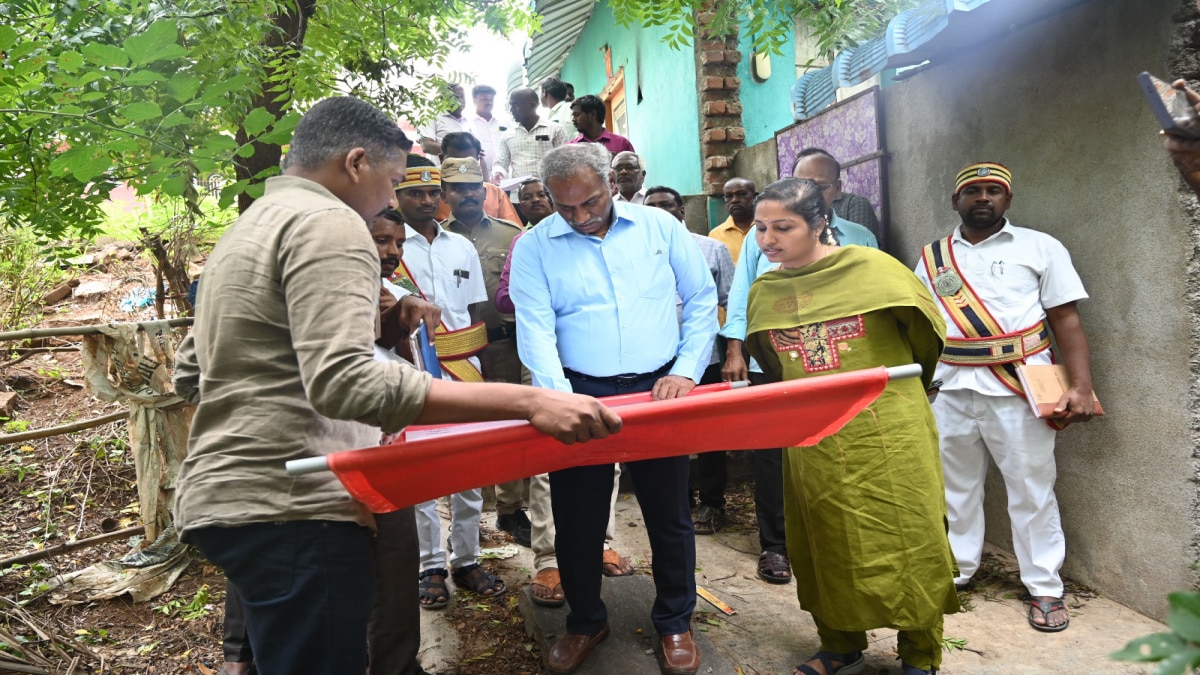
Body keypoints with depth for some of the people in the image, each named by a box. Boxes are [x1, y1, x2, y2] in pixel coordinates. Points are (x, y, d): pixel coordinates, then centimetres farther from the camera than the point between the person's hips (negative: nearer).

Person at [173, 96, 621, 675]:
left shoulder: (243, 229, 19)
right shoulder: (328, 222, -12)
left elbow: (189, 373, 24)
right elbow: (345, 382, -28)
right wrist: (527, 402, -32)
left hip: (222, 493, 11)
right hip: (292, 508, -11)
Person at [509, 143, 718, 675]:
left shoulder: (659, 227, 3)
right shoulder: (534, 247, -2)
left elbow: (701, 298, 7)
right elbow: (536, 330, -11)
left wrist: (687, 371, -4)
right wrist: (558, 399, -25)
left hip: (659, 391, 1)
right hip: (581, 394, 0)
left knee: (669, 515, 12)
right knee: (577, 520, 9)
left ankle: (674, 621, 33)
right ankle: (585, 622, 33)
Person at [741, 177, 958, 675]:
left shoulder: (871, 268, -8)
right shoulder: (764, 292, 4)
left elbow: (926, 330, 4)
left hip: (887, 437, -3)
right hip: (811, 444, 4)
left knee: (906, 542, 6)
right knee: (824, 547, 12)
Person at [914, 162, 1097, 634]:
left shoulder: (1039, 248, 3)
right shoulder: (933, 257, 10)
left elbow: (1066, 319, -2)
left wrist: (1081, 386, -12)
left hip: (1018, 389, -3)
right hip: (950, 390, 3)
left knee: (1031, 488, 4)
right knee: (954, 485, 13)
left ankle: (1044, 588, 18)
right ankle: (955, 571, 28)